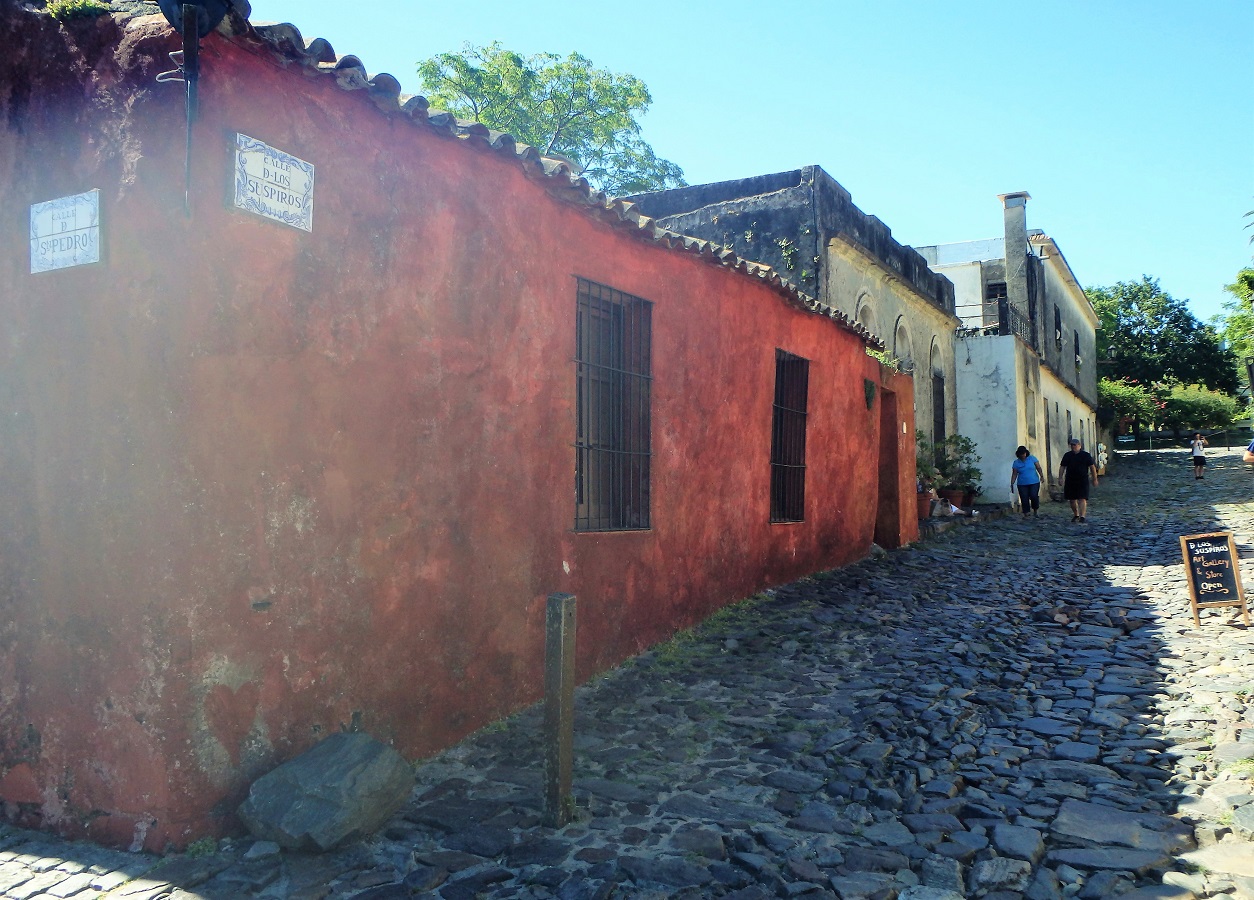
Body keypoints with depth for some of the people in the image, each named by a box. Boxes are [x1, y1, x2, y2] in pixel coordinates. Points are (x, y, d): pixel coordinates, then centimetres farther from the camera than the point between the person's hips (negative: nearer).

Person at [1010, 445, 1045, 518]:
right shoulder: (1016, 463, 6)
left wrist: (1041, 475, -16)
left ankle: (1035, 511, 6)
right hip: (1022, 484, 1)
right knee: (1024, 499, -4)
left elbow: (1038, 468, 1)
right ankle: (1025, 514, 7)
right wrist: (1012, 484, -3)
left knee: (1034, 496, -15)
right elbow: (1014, 474, 5)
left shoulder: (1032, 458, 5)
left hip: (1034, 483, -1)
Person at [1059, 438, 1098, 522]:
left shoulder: (1085, 455, 1)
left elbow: (1092, 467, 3)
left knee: (1082, 499, -12)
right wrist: (1060, 478, -2)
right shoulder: (1067, 455, 8)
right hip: (1070, 481, 3)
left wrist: (1095, 479, 1)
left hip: (1082, 481, -3)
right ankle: (1075, 515, 28)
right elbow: (1062, 467, 9)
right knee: (1072, 499, 10)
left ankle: (1082, 516, -18)